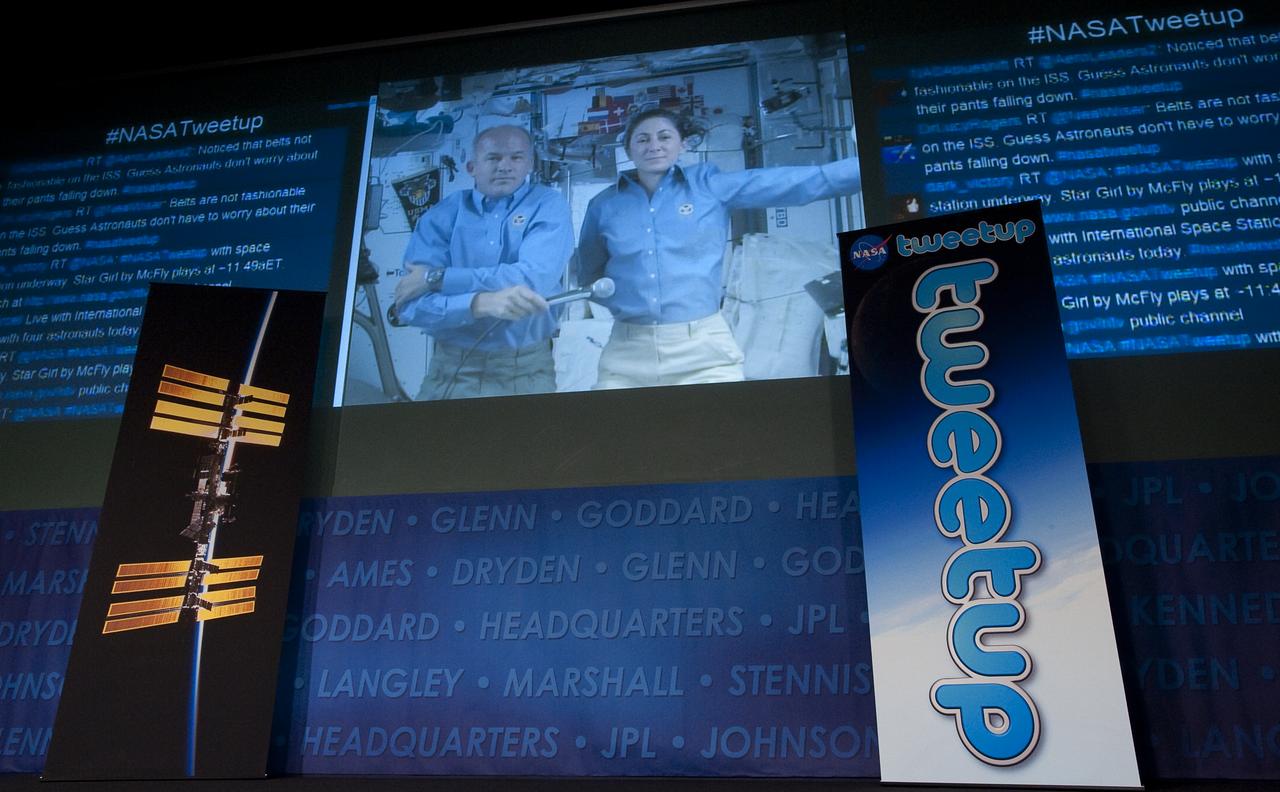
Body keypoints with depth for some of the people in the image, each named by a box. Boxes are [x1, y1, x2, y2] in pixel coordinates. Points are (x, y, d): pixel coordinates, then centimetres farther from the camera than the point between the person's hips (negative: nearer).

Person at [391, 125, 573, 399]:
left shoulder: (547, 205, -2)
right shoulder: (442, 215, 0)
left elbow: (535, 279, -19)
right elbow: (411, 304, -10)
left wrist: (436, 278, -14)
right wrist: (481, 303, -28)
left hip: (527, 370, -1)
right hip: (451, 369, 2)